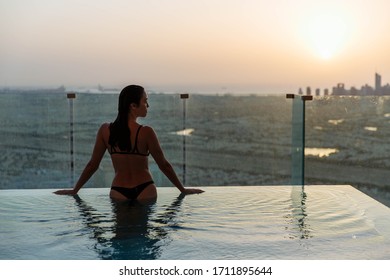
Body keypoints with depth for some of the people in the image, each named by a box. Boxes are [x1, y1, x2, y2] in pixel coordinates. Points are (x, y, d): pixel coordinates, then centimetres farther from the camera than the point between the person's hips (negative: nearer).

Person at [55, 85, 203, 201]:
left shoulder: (105, 130, -4)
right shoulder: (146, 132, -13)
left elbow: (92, 165, 2)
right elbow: (164, 165, -5)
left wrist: (74, 190, 15)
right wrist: (183, 190, 8)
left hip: (118, 192, 2)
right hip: (145, 191, -2)